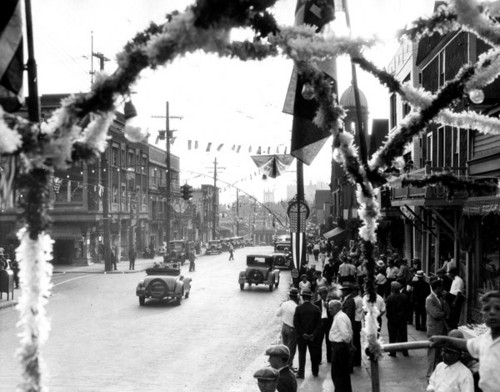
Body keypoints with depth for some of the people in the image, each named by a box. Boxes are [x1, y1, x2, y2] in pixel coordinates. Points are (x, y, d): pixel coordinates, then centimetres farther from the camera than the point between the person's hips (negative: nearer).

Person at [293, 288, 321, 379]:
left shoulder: (298, 308, -10)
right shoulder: (316, 309, -4)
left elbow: (296, 323, -11)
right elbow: (319, 324, -5)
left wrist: (302, 334, -8)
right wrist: (314, 335, -7)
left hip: (301, 336, -2)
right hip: (313, 337, 2)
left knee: (302, 354, 7)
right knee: (314, 354, 15)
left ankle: (301, 373, 6)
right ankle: (315, 372, 25)